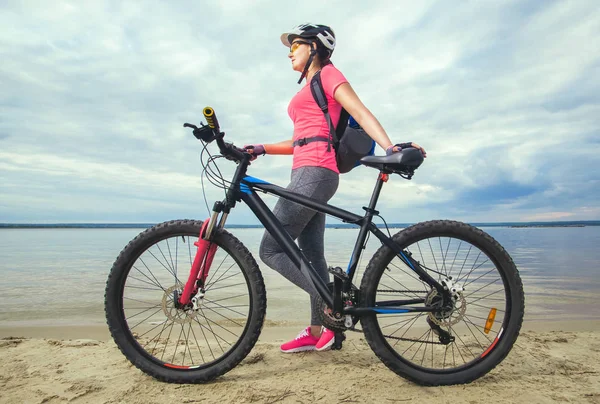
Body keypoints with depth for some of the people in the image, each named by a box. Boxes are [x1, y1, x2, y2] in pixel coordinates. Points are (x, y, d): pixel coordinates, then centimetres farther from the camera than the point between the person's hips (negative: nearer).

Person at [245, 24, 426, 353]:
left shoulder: (327, 74, 4)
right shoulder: (309, 87, 28)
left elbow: (361, 113, -10)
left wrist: (390, 148, -23)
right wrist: (262, 149, 16)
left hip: (313, 172, -9)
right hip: (309, 175, 9)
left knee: (271, 250, -10)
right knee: (312, 254, 9)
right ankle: (316, 332, 16)